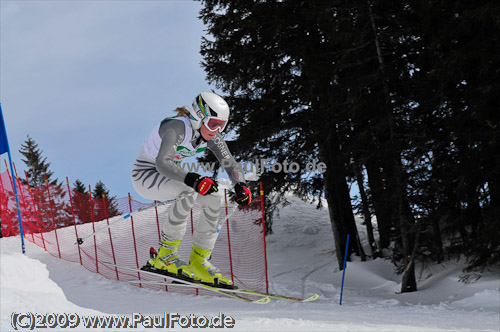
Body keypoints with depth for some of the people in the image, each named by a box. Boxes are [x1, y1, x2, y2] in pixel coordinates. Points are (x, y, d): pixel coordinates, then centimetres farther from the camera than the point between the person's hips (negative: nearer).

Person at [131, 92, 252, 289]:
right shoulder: (177, 128, -31)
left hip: (168, 176, 8)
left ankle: (198, 262, -3)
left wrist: (240, 186, -25)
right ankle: (165, 254, -24)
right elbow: (163, 163, -45)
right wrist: (193, 180, -60)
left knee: (213, 200, -10)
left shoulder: (210, 135, -8)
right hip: (145, 174, -8)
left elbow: (230, 163, -5)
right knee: (189, 191, -34)